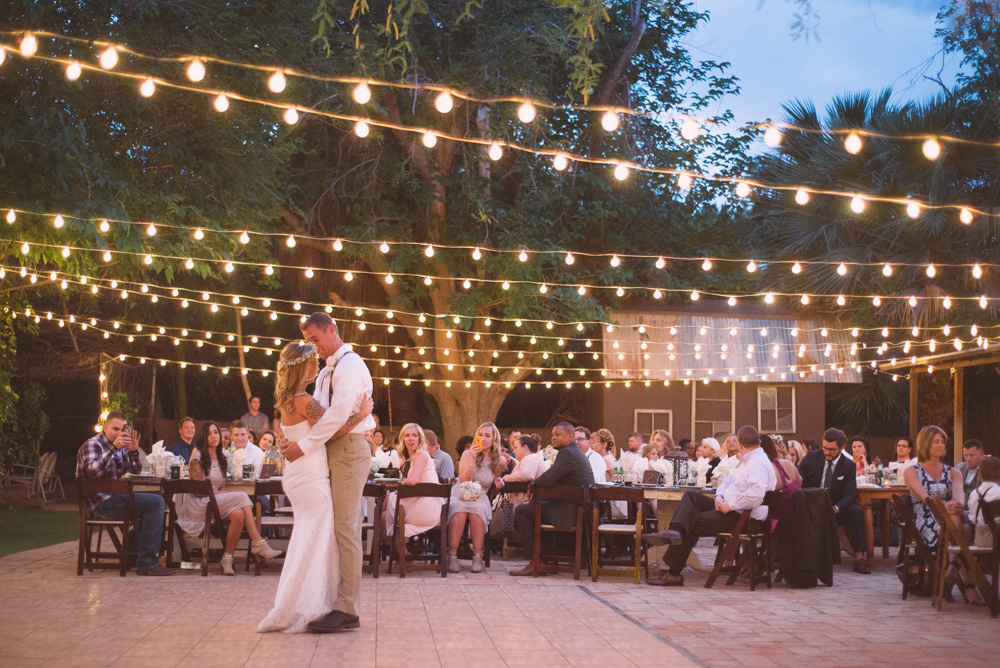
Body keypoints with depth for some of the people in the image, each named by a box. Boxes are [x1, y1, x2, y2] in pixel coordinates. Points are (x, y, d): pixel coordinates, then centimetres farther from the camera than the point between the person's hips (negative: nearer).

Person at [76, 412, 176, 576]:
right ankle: (147, 563, -23)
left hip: (114, 498, 9)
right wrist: (114, 448, -27)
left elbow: (136, 471, 16)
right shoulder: (92, 444, -7)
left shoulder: (120, 447, 19)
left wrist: (134, 452, -4)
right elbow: (93, 472, -25)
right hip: (100, 503, -9)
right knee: (156, 502, -19)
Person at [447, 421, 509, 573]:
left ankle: (477, 557, -28)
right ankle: (452, 555, -34)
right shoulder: (468, 454, 0)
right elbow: (464, 481, -13)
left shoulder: (500, 461, 6)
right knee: (459, 508, -38)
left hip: (480, 498, 1)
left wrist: (499, 483, 3)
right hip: (460, 495, -1)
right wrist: (472, 459, -22)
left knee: (476, 509, -37)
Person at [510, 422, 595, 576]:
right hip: (582, 509, 11)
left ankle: (534, 562, -5)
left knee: (521, 511, -6)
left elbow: (547, 479, -24)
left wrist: (531, 485, -4)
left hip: (571, 512, -11)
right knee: (531, 507, 26)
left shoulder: (567, 453, -16)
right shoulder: (577, 452, 18)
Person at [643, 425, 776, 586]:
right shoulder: (748, 461, 18)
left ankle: (674, 574, 0)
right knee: (691, 496, 2)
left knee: (692, 524, -9)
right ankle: (675, 530, -23)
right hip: (729, 508, 11)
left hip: (741, 517, -11)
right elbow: (728, 481, 25)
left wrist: (730, 505, -23)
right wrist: (719, 496, 3)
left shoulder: (758, 462, -17)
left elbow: (756, 494, -32)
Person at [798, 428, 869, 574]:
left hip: (835, 511, 1)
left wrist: (835, 508, -33)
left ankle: (859, 557, -31)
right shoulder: (811, 457, -2)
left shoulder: (849, 466, -3)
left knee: (855, 511, -28)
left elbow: (850, 494, -11)